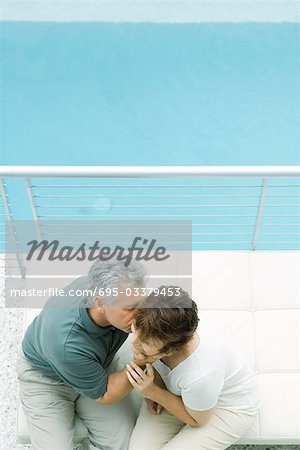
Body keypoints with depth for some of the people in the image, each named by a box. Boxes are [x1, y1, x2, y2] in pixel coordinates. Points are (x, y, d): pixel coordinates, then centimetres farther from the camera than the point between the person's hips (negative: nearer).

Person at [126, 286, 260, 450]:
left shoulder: (201, 376, -43)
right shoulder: (154, 331, -27)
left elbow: (198, 420, -19)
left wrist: (152, 392, -27)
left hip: (229, 407, -4)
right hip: (179, 392, 4)